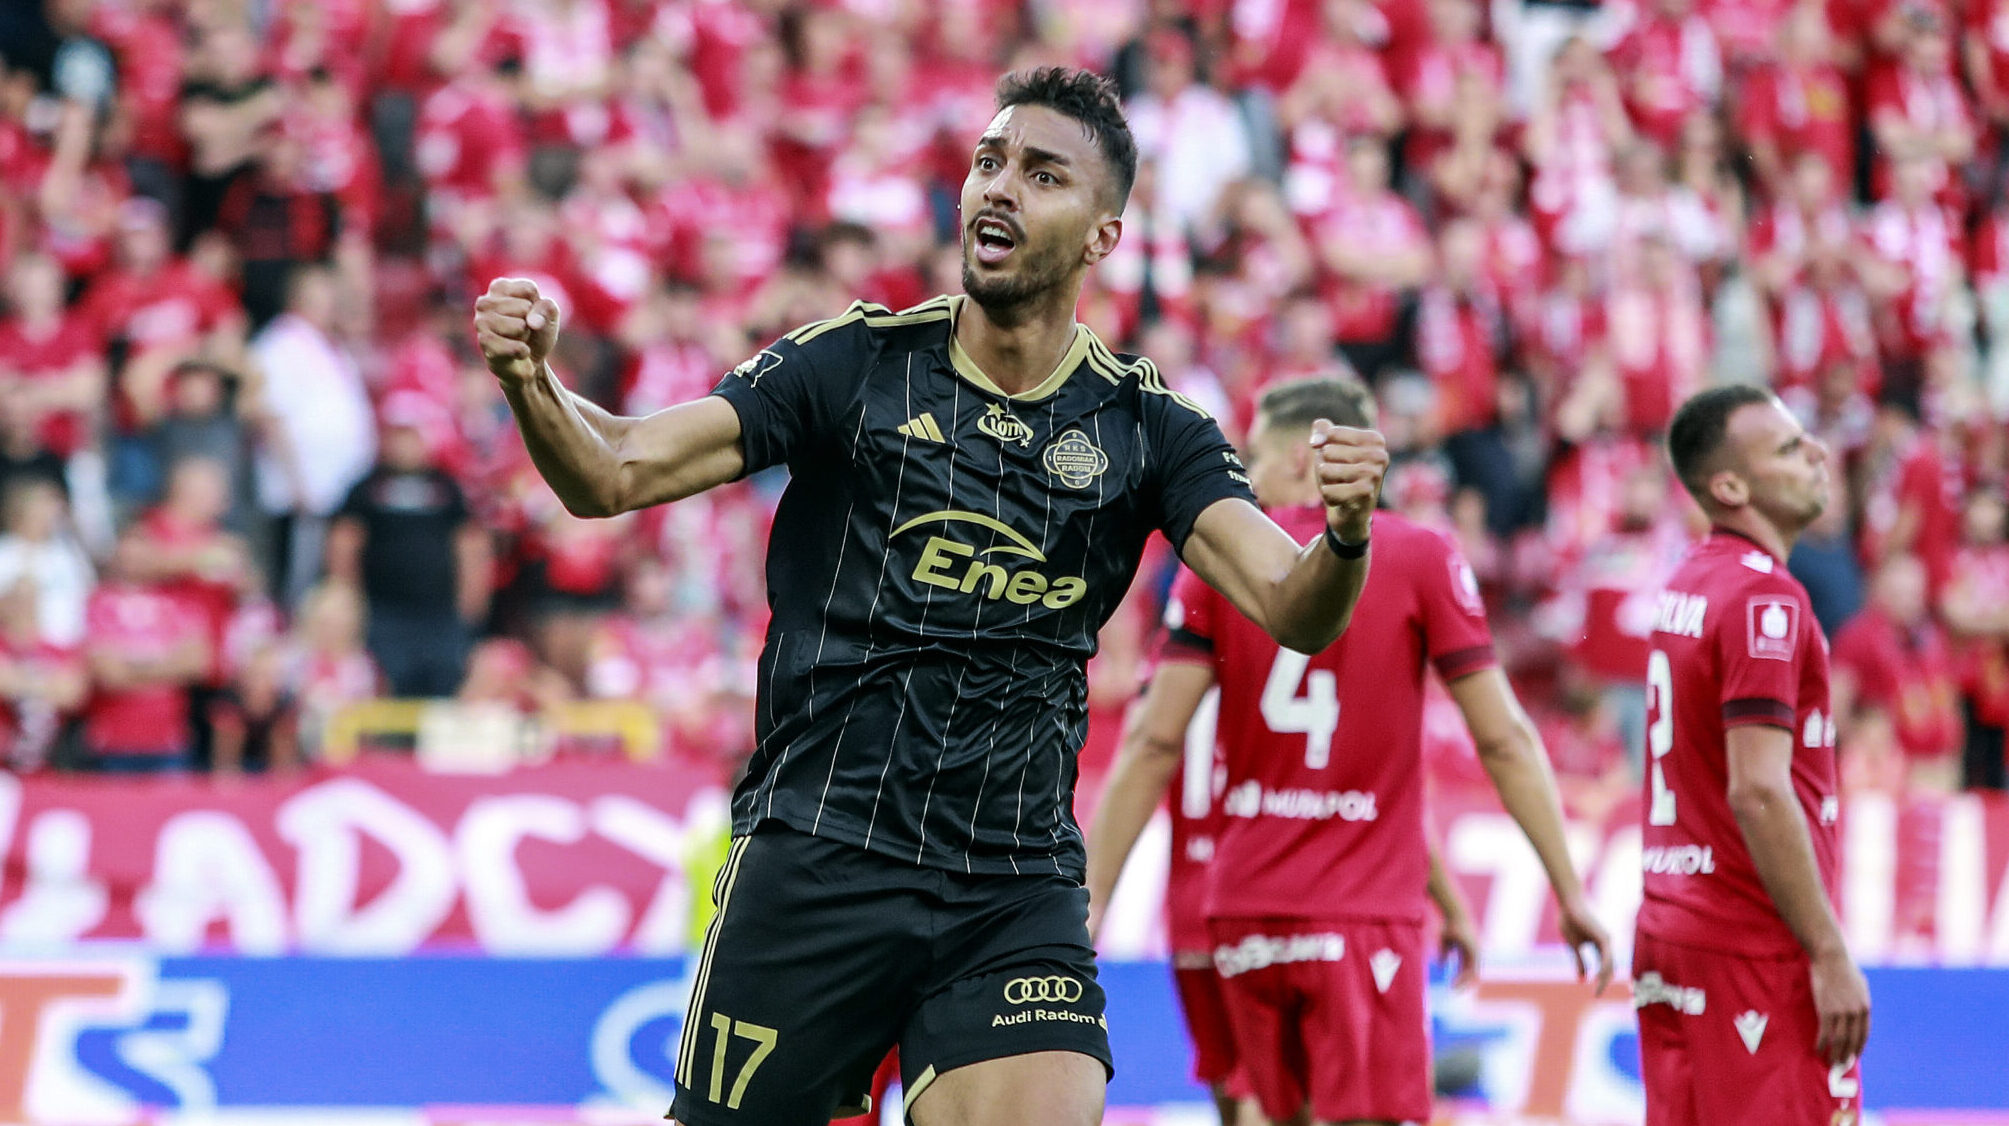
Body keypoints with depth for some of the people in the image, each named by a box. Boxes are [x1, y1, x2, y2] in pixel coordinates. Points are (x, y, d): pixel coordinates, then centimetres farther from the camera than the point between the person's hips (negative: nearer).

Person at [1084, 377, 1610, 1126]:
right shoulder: (1422, 558, -1)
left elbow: (1155, 744, -2)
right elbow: (1503, 740, -3)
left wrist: (1091, 895, 1)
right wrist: (1571, 894, 2)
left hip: (1244, 913, 3)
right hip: (1365, 917, -3)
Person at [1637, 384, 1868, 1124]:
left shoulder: (1686, 585, 15)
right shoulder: (1764, 597, -13)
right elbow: (1757, 792, -21)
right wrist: (1829, 953, -19)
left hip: (1673, 927, 9)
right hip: (1757, 948, -9)